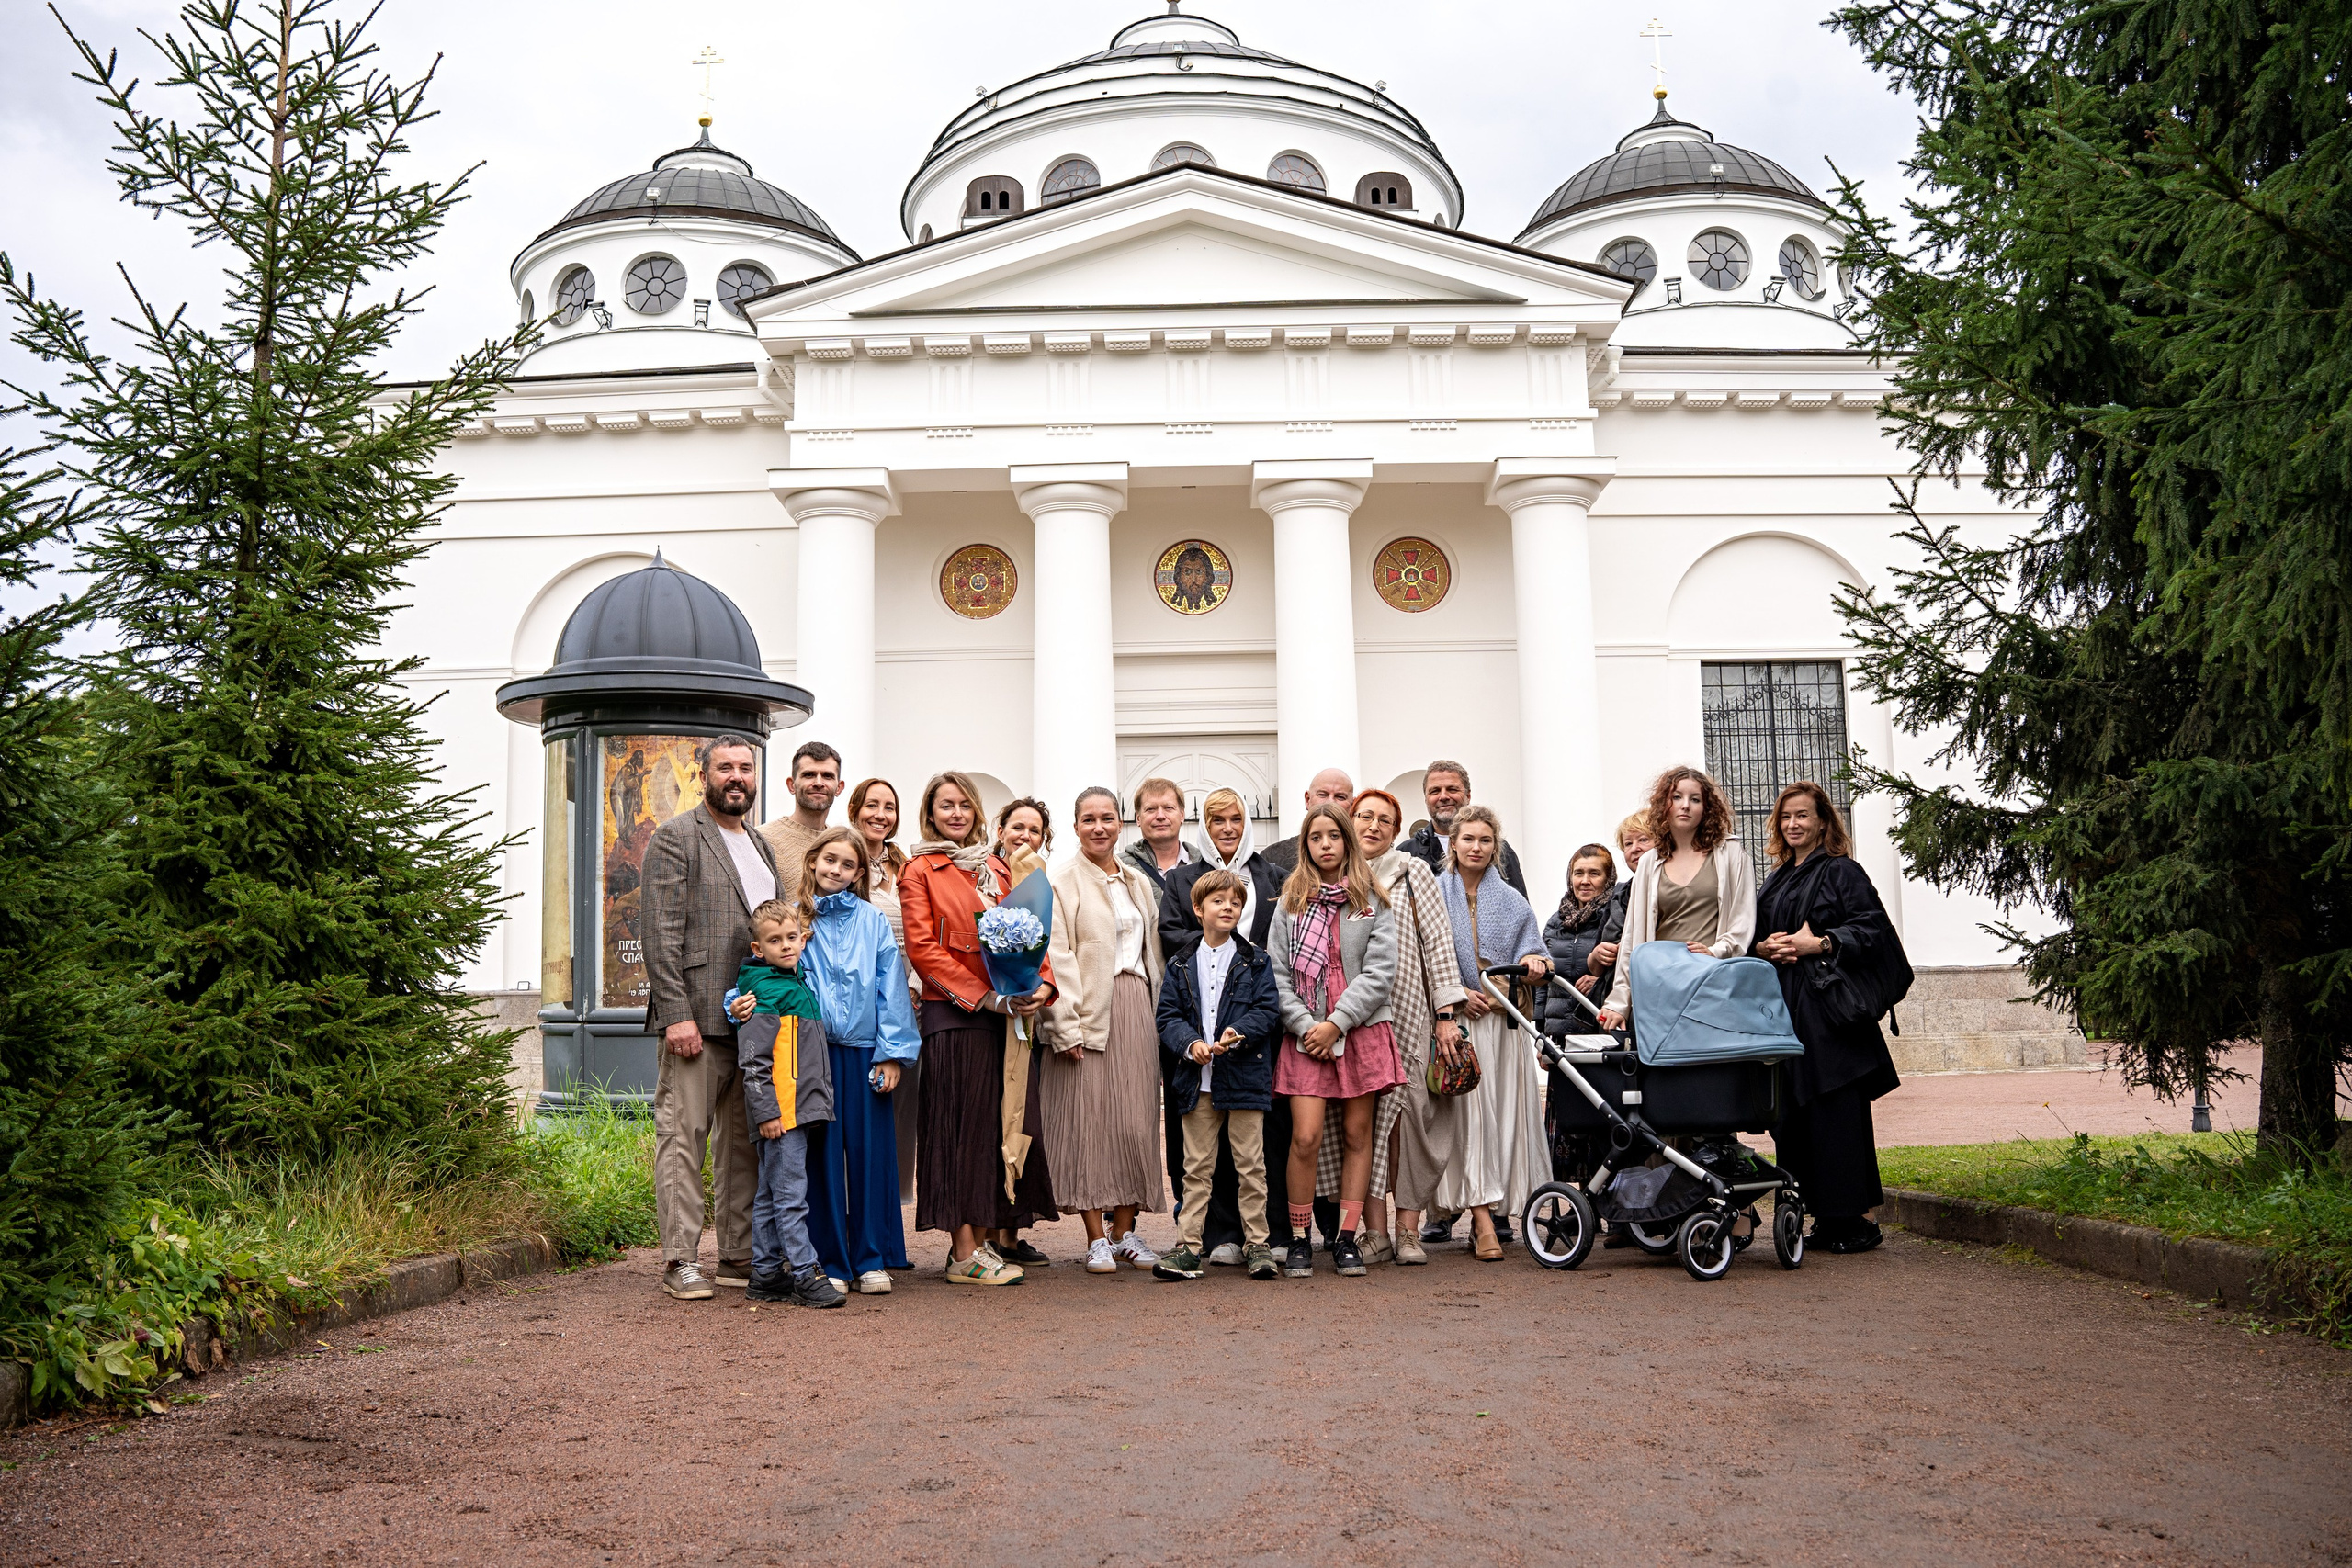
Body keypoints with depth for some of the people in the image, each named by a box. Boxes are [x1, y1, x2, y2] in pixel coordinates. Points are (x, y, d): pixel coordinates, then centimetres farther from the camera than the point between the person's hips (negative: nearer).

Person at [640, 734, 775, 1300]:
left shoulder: (761, 846, 20)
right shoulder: (674, 838, -2)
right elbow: (661, 935, -10)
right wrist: (677, 1014, -18)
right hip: (696, 1016, -7)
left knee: (743, 1139, 10)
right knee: (684, 1135, -4)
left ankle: (740, 1254, 18)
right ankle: (680, 1261, 2)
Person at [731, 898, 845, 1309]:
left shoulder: (797, 986, 17)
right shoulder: (765, 991, -11)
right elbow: (752, 1059, -17)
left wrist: (818, 1102, 23)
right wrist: (766, 1110, -20)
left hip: (800, 1109, 9)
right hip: (779, 1111, -9)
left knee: (769, 1196, 13)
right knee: (790, 1195, -6)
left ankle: (766, 1275, 19)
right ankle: (805, 1275, -4)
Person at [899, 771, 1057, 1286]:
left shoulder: (997, 868, 18)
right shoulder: (919, 871, 1)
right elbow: (923, 948, -8)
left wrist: (1041, 984, -3)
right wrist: (985, 997, -16)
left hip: (1010, 1017, 6)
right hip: (953, 1014, -6)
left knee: (1006, 1123, 6)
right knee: (962, 1124, -3)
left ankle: (983, 1237, 16)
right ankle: (963, 1253, 2)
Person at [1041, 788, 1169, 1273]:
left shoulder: (1140, 884, 17)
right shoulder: (1062, 883, -1)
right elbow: (1057, 959, -8)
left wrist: (1157, 1015, 10)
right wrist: (1067, 1026, -15)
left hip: (1136, 1010, 5)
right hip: (1089, 1013, -5)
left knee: (1135, 1119, 4)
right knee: (1089, 1119, -4)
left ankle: (1125, 1230, 13)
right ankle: (1097, 1238, 3)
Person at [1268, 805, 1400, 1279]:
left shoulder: (1373, 901, 4)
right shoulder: (1291, 901, 8)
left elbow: (1379, 972, -4)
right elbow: (1277, 973, 3)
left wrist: (1336, 1023, -11)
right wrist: (1306, 1025, -9)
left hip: (1361, 1030, 1)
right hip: (1306, 1034, 0)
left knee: (1357, 1134, 5)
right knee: (1305, 1137, -9)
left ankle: (1346, 1238, 14)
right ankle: (1299, 1239, 4)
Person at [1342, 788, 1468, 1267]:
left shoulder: (1414, 874, 7)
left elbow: (1438, 942, 3)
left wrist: (1446, 1012, -4)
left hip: (1405, 1013, -1)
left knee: (1404, 1114, -7)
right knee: (1361, 1120, -3)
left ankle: (1408, 1229, 0)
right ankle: (1376, 1232, 2)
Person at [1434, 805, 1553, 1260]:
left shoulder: (1512, 901, 16)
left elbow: (1532, 952, 11)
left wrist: (1533, 964, -13)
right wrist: (1457, 993, -11)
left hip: (1505, 1018, 3)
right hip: (1456, 1016, -3)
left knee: (1506, 1108, -1)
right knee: (1469, 1108, -12)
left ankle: (1493, 1207, 8)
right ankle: (1482, 1218, -15)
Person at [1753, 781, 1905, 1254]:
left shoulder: (1842, 872, -1)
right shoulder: (1777, 881, 20)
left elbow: (1874, 929, -9)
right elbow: (1755, 935, 23)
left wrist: (1819, 944, -18)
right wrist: (1765, 947, 1)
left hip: (1829, 1007, -7)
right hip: (1785, 1010, 7)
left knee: (1836, 1112, -7)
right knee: (1793, 1114, 5)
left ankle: (1856, 1218, 0)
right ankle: (1825, 1217, 13)